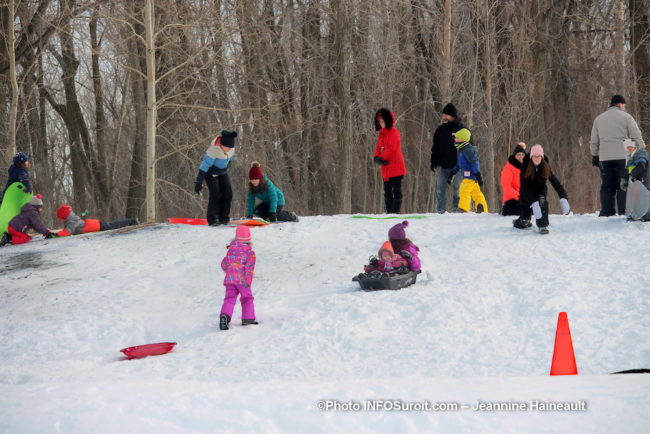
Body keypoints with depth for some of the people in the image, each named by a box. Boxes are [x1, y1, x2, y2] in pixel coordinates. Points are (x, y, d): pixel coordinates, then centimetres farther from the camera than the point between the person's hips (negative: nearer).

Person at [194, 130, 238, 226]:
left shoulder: (231, 149, -13)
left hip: (222, 172, 6)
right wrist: (198, 182, -30)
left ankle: (223, 218, 4)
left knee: (228, 193, -5)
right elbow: (204, 165, -30)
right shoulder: (214, 150, -33)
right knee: (215, 194, -18)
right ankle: (212, 219, -11)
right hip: (211, 173, -6)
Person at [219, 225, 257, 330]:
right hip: (242, 280, -2)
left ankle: (225, 315, -30)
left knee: (229, 298, -4)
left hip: (229, 278, 3)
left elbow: (224, 264, 16)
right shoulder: (250, 253, -1)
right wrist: (248, 281, -19)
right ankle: (248, 318, 14)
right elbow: (249, 267, -13)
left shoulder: (231, 250, 11)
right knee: (247, 298, 16)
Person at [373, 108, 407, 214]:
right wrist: (376, 157, -7)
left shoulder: (393, 132, -9)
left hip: (395, 167, -8)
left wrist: (382, 158, -20)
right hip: (386, 168, 8)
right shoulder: (381, 133, 15)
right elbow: (378, 147, 12)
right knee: (387, 191, 10)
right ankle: (389, 211, 14)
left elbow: (391, 148, -17)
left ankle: (395, 211, -8)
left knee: (396, 190, -6)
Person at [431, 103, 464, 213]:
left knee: (458, 189, 1)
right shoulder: (440, 129, 9)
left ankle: (456, 210, 8)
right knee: (440, 189, 2)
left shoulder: (461, 129, -2)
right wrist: (433, 162, 10)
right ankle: (440, 211, 6)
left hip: (457, 165, -4)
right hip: (442, 165, 4)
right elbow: (435, 147, 16)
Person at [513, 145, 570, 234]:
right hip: (527, 195, -1)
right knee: (523, 223, 1)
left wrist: (563, 199, -38)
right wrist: (533, 203, -42)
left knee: (542, 200, -36)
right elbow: (524, 188, -28)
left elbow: (555, 183, -22)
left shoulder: (546, 168, -16)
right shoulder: (525, 167, -22)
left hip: (540, 193, 1)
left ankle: (543, 226, -26)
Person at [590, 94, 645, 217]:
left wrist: (594, 156, 25)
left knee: (607, 185, 6)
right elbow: (636, 136, -2)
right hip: (622, 156, -4)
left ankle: (606, 212, 3)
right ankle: (624, 211, -7)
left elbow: (594, 141, 19)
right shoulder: (626, 117, 1)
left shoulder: (599, 119, 16)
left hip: (604, 157, 4)